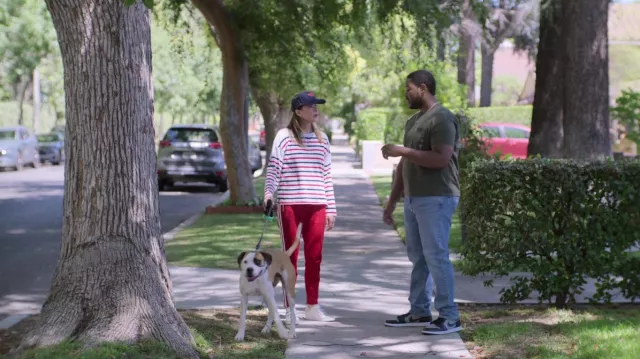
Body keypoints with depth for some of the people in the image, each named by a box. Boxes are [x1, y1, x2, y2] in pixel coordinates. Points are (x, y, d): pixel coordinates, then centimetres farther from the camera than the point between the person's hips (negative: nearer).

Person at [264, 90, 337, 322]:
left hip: (316, 206, 4)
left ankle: (312, 307, 14)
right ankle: (289, 308, 9)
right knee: (290, 255, 3)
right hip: (290, 205, -4)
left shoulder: (322, 139, 13)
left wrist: (331, 209, 12)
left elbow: (327, 175, 14)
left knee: (314, 257, 6)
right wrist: (269, 193, -21)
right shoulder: (284, 136, 0)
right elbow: (273, 168, -4)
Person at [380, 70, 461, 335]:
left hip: (436, 199, -9)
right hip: (413, 198, 9)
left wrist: (403, 151, -19)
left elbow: (441, 159, -23)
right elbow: (405, 165, 21)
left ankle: (449, 317, -3)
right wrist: (392, 201, 19)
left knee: (436, 257, -8)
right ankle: (419, 312, 18)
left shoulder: (442, 119, -11)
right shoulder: (413, 121, 18)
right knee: (418, 257, 11)